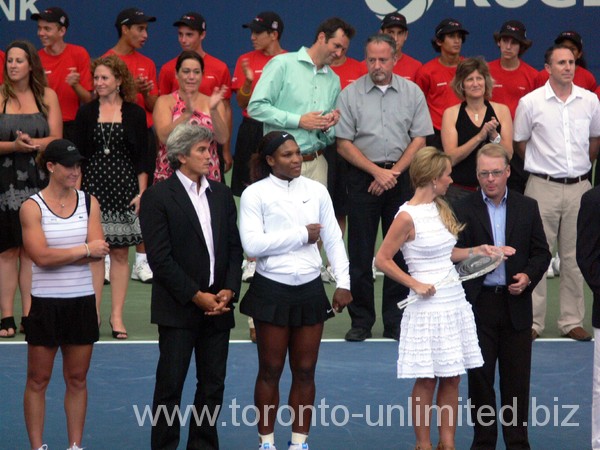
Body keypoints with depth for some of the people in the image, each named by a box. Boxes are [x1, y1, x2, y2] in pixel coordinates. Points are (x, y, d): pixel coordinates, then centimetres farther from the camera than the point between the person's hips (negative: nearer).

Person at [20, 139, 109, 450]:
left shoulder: (89, 202, 5)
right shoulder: (32, 207, -5)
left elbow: (99, 251, -6)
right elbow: (41, 256, -16)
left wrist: (59, 255, -15)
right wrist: (84, 250, -11)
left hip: (82, 301, 3)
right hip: (45, 303, -3)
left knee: (77, 379, 8)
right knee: (38, 380, 2)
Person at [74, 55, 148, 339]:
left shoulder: (135, 113, 4)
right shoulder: (86, 113, 7)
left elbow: (142, 156, 4)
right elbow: (79, 155, 7)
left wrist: (141, 191, -4)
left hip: (124, 187, -1)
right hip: (94, 187, 1)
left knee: (120, 253, 1)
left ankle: (117, 316, 4)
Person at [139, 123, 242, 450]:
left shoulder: (221, 194, 11)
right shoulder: (158, 197, -6)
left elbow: (235, 247, 11)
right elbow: (159, 257, -11)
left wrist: (229, 290, -4)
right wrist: (197, 296, -13)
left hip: (218, 306, 5)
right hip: (178, 309, -5)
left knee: (213, 384, 7)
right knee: (170, 384, -2)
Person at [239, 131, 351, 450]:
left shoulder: (316, 191, 5)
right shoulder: (255, 194, -6)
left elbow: (333, 239, 9)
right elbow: (252, 244, -17)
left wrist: (343, 282, 1)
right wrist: (301, 235, -12)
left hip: (310, 289, 3)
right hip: (272, 289, -3)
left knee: (305, 371, 7)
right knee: (270, 370, 5)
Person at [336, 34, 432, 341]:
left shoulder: (412, 93, 4)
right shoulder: (351, 94, 0)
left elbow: (419, 140, 3)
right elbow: (343, 143, -2)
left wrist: (393, 172, -7)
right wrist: (377, 171, -9)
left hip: (401, 177, 1)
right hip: (362, 177, -1)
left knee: (400, 251, 2)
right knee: (360, 252, 1)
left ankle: (395, 321, 8)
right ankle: (361, 321, 8)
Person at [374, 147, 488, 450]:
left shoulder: (441, 209, 10)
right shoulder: (407, 217, -12)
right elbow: (382, 260, -11)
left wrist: (475, 251, 5)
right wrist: (415, 284, -14)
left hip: (454, 300, 7)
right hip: (428, 307, -7)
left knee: (452, 379, 8)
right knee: (427, 381, 0)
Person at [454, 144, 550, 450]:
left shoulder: (527, 208, 6)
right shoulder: (464, 210, -1)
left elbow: (541, 253, 8)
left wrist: (529, 276, -10)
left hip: (515, 304, 1)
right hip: (479, 305, -1)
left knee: (517, 378, 4)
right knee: (480, 377, 5)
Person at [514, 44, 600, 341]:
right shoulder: (530, 102, -4)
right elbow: (519, 142, 7)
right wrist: (542, 164, 7)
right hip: (543, 186, -3)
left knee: (575, 256, 7)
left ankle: (572, 321, 13)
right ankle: (532, 321, 3)